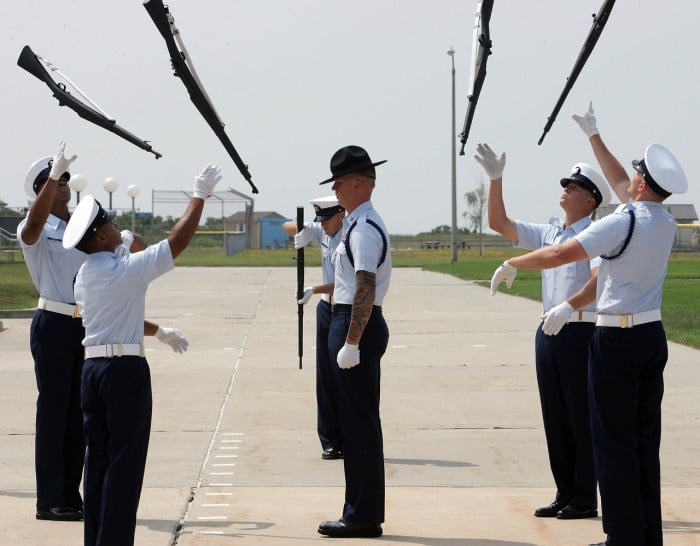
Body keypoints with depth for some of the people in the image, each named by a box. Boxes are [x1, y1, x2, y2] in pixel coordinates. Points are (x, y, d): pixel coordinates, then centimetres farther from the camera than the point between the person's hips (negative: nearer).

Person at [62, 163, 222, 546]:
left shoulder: (83, 276, 12)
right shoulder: (127, 268, -12)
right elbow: (177, 241, -9)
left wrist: (160, 332, 36)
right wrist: (200, 196, 0)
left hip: (92, 367, 8)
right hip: (126, 370, -8)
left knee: (98, 457, 12)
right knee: (125, 461, -3)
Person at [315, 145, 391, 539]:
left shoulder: (364, 229, -16)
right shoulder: (361, 224, 17)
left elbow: (365, 288, -24)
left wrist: (351, 342, -26)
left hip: (358, 327, -11)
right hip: (358, 325, 11)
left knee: (360, 420, -6)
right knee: (359, 420, 14)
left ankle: (363, 516, -2)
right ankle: (362, 511, 21)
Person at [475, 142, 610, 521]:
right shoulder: (546, 233, 14)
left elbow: (600, 280, -23)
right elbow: (499, 223, 16)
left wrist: (569, 306, -37)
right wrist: (495, 180, 6)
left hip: (581, 331, -7)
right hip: (549, 331, 7)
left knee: (581, 416, -2)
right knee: (555, 417, 10)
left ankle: (585, 499, 5)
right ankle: (565, 495, 18)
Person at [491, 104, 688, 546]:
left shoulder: (625, 221, -15)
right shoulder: (666, 223, 7)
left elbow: (560, 254, -16)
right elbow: (620, 184, 24)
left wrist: (512, 265, -1)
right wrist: (593, 136, 34)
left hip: (618, 338, -8)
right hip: (653, 335, 8)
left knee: (615, 440, -4)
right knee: (645, 439, 11)